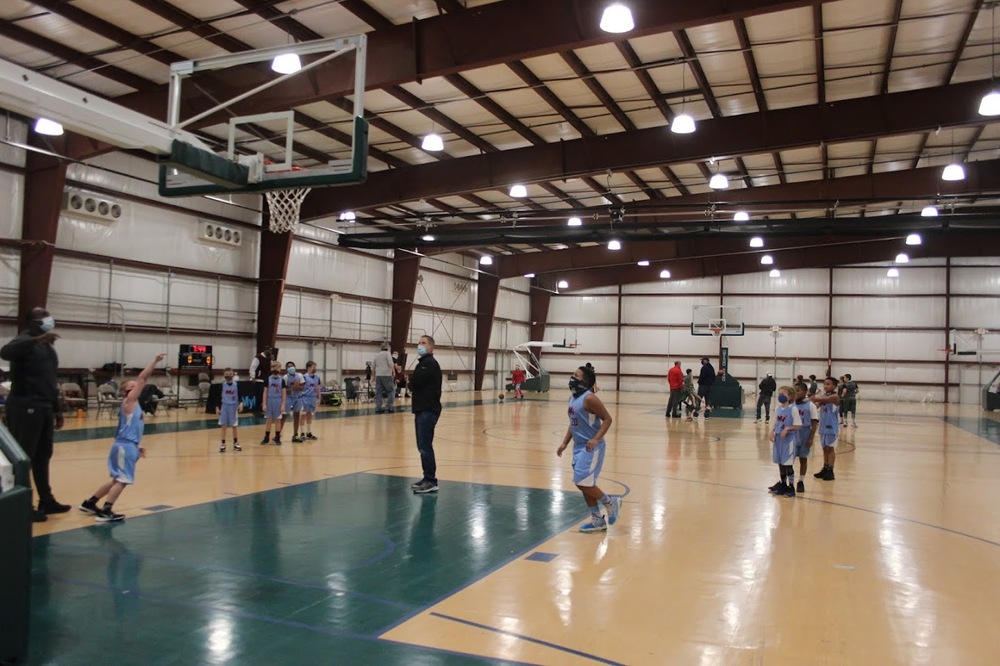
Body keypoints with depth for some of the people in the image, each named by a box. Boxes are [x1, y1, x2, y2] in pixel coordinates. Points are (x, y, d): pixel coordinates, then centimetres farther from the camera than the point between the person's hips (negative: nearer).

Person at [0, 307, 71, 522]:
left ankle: (46, 501, 24)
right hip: (25, 408, -9)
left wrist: (57, 409, 21)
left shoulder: (47, 345, 18)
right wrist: (37, 339, -43)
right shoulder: (26, 340, -9)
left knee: (42, 456, 15)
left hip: (43, 407, 9)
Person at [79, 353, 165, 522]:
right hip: (125, 446, -10)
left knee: (118, 480, 18)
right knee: (121, 480, -11)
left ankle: (89, 503, 28)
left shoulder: (132, 405, 18)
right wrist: (155, 360, -12)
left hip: (127, 446, 10)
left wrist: (137, 446, 20)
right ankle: (105, 512, -12)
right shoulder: (129, 401, -7)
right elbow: (142, 378, -14)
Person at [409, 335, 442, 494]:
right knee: (422, 446, 12)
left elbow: (413, 382, -19)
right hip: (422, 409, 10)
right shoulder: (423, 363, 20)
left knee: (425, 446, -10)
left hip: (428, 410, -10)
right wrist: (413, 387, -3)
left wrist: (411, 386, 0)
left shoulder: (430, 363, -12)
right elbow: (414, 384, 17)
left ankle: (431, 481, -7)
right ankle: (427, 479, 19)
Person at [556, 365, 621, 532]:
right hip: (579, 446, 9)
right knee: (584, 484, 11)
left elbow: (607, 419, -18)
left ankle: (611, 502, 11)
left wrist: (596, 439, -27)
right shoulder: (572, 398, 10)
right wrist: (564, 443, 13)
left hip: (591, 447, -9)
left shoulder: (589, 398, -17)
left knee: (583, 483, -11)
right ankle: (598, 520, 21)